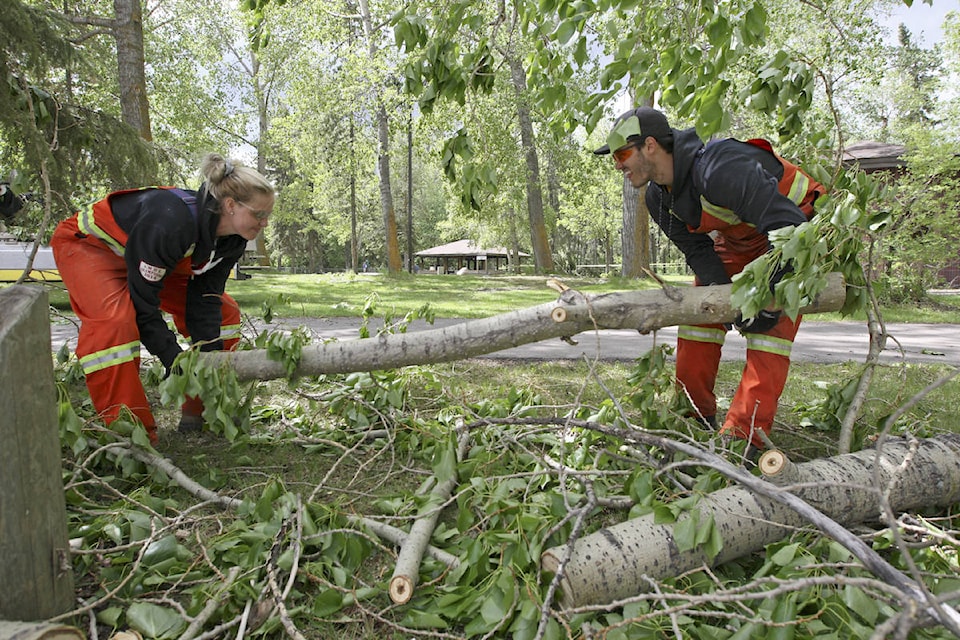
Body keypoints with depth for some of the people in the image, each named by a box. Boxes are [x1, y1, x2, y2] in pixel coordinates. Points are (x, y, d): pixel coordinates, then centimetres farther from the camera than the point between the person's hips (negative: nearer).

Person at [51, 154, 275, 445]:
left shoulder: (232, 240, -15)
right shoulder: (170, 222, -40)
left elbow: (205, 300, -12)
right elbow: (142, 301, -34)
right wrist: (175, 361, -34)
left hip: (152, 256, 8)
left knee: (224, 311, -2)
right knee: (115, 320, -36)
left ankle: (200, 413, 6)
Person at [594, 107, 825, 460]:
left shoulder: (721, 169, -38)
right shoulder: (659, 197, -10)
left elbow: (788, 227, -39)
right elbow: (697, 250, -6)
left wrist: (770, 302, -36)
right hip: (738, 238, 8)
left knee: (769, 331, -18)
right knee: (699, 314, 0)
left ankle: (744, 438, -17)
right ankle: (694, 418, 11)